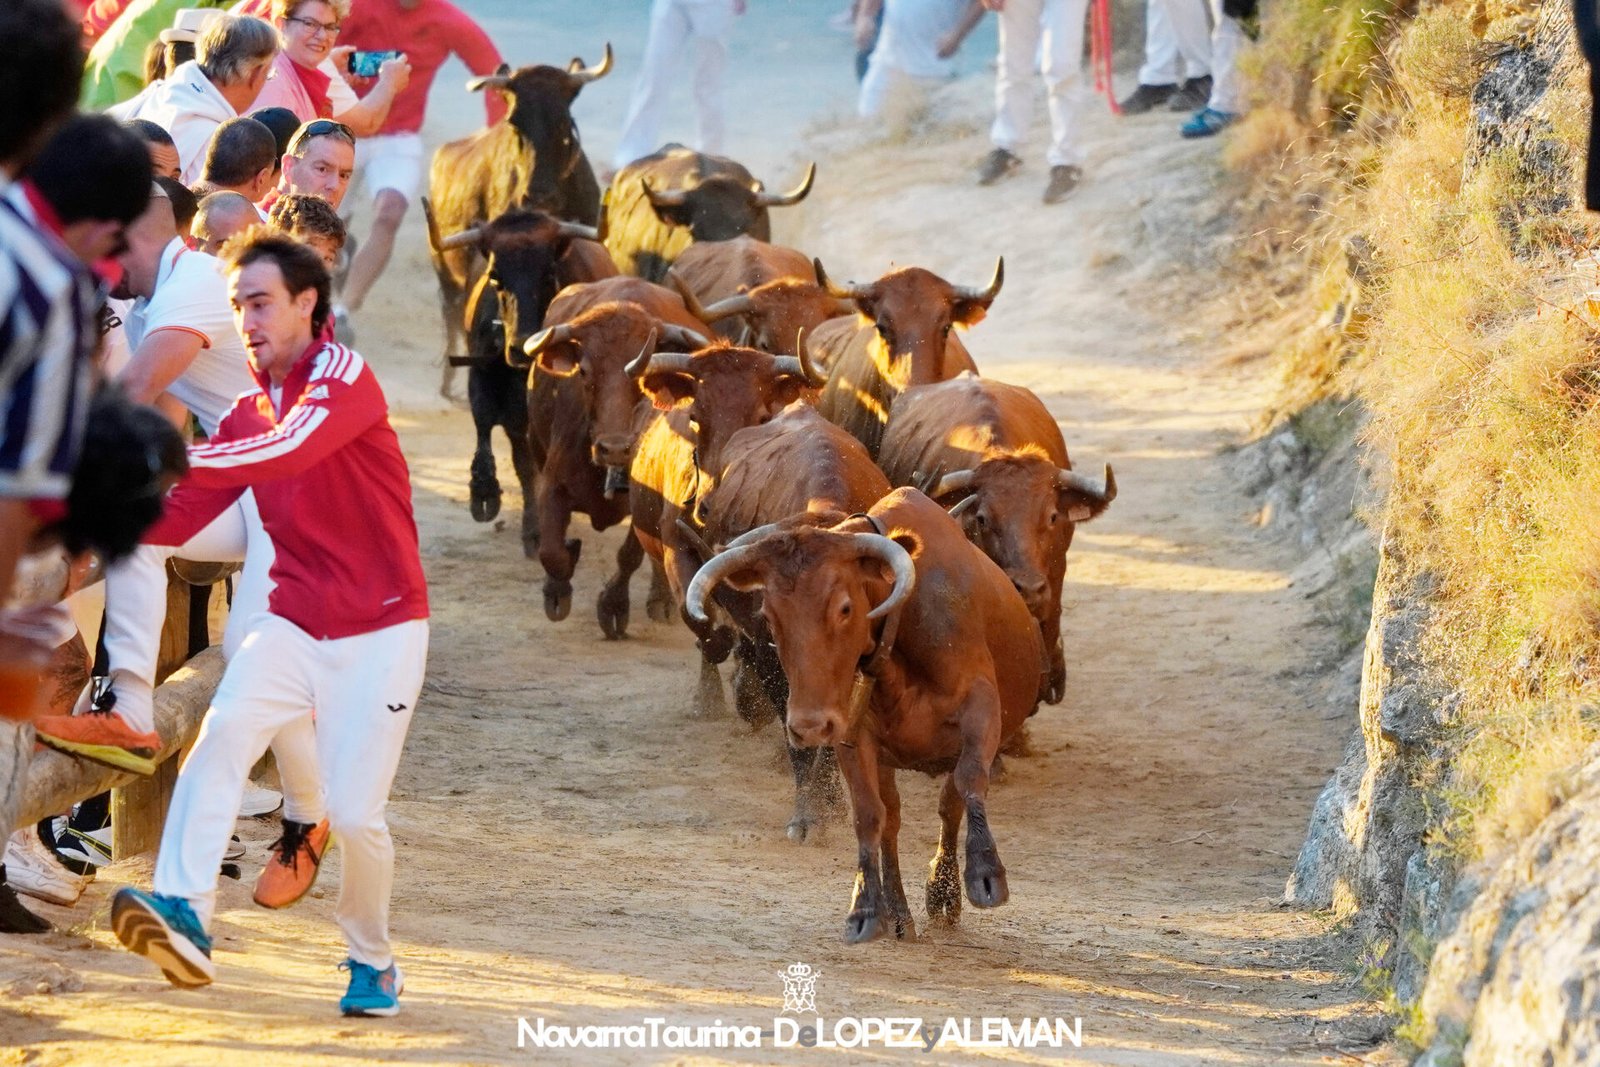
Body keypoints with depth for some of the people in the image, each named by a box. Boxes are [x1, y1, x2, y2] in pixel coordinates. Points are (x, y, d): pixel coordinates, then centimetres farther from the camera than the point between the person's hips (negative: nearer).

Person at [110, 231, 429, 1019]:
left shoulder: (342, 376, -10)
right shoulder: (250, 410, 12)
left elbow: (289, 450, -30)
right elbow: (179, 517, 5)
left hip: (378, 631, -5)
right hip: (294, 622, 5)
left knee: (354, 813, -8)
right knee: (223, 730, -23)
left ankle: (371, 961, 17)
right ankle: (183, 912, -34)